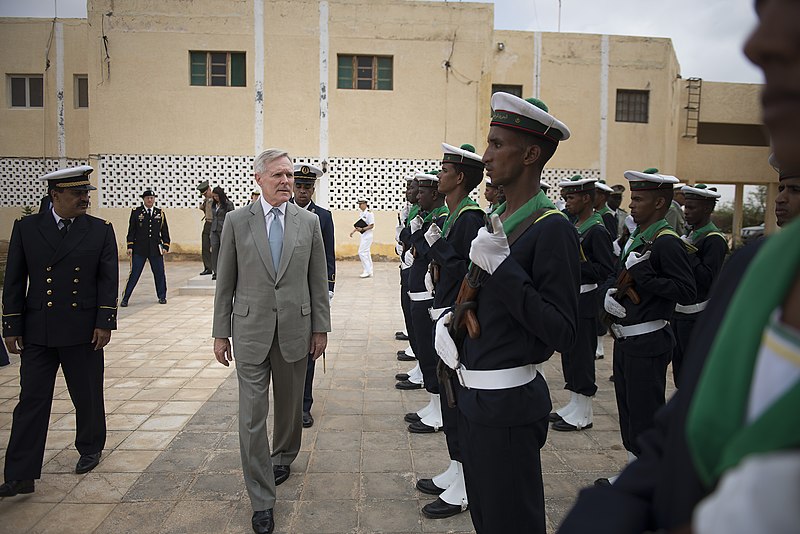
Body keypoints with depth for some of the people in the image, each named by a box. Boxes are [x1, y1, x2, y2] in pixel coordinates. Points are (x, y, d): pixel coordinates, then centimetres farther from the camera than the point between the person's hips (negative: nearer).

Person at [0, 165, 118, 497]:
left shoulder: (101, 230, 1)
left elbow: (109, 280, -1)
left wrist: (105, 322, -8)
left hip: (84, 332, 0)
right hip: (38, 332, 1)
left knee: (88, 396, 13)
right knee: (31, 401, 2)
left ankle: (90, 448, 36)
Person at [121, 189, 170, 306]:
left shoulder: (160, 213, 9)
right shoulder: (136, 212, 3)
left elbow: (165, 232, 11)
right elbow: (131, 231, 2)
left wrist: (165, 246, 2)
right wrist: (130, 246, -4)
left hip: (155, 249, 2)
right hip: (139, 249, -2)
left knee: (159, 273, 6)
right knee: (134, 274, -2)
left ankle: (162, 296, 21)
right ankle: (125, 298, 5)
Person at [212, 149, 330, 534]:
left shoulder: (309, 221, 2)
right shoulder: (237, 221, -1)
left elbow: (318, 281, 5)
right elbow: (225, 282, 2)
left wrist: (321, 328, 4)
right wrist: (220, 332, 1)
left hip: (295, 330, 2)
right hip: (250, 331, -1)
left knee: (290, 405, 17)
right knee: (252, 416, 0)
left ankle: (283, 457, 45)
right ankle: (262, 500, 13)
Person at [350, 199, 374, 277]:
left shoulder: (369, 213, -14)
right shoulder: (361, 213, 13)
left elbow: (371, 226, -17)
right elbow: (358, 224, 20)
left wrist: (362, 229, -24)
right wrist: (353, 231, 9)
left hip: (367, 235, -9)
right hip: (363, 235, 9)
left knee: (362, 252, -11)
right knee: (366, 253, 12)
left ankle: (367, 271, -7)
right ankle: (369, 271, 17)